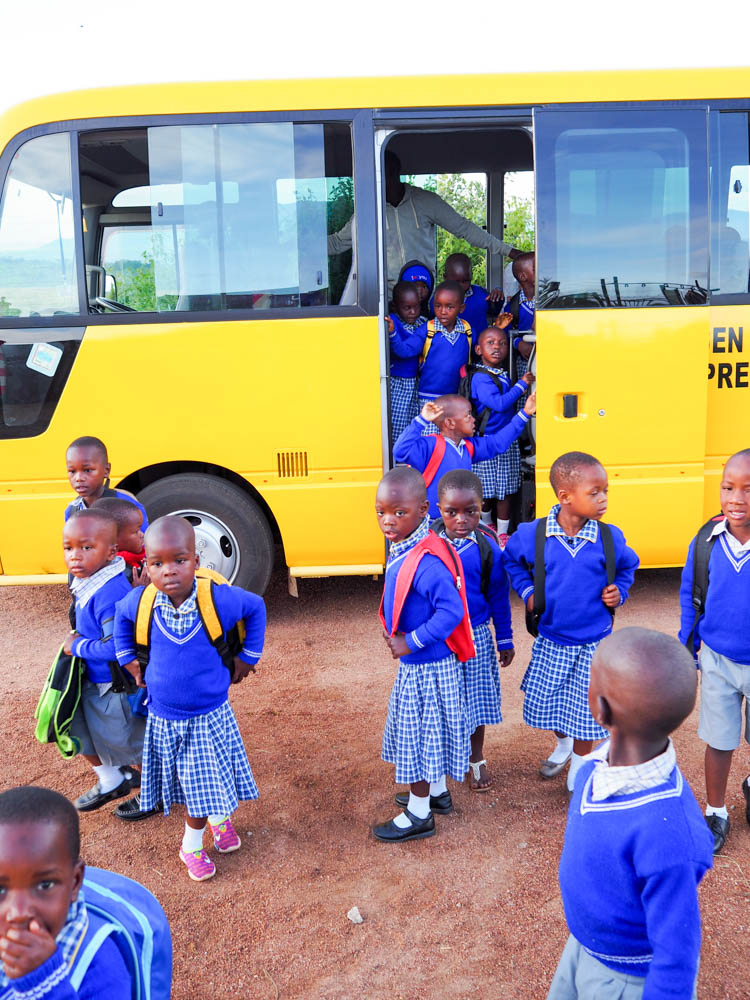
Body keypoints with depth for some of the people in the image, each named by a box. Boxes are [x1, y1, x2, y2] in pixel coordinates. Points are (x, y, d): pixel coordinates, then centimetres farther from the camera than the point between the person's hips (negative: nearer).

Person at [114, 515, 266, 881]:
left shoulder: (219, 599, -22)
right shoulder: (140, 602, -16)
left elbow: (256, 607, -1)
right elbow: (121, 617, 10)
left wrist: (247, 656, 1)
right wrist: (128, 659, 8)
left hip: (210, 716, -2)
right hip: (164, 717, 2)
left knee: (206, 784, 10)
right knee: (187, 784, 16)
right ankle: (218, 817, 46)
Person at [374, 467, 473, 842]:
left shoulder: (426, 561, -29)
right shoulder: (402, 547, 1)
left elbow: (451, 611, -32)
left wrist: (412, 642, -25)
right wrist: (395, 632, 6)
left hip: (427, 667, -9)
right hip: (416, 662, 9)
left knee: (418, 733, 6)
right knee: (423, 731, 23)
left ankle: (419, 815, 23)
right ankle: (437, 791, 43)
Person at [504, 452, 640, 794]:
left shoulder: (609, 538, -12)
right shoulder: (532, 534, -13)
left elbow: (627, 567, 10)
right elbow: (512, 560, 9)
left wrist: (619, 592, -6)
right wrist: (527, 591, -1)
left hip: (593, 644, -1)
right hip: (550, 642, 1)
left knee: (585, 709, 9)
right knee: (542, 702, 14)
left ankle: (579, 765, 36)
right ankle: (563, 744, 47)